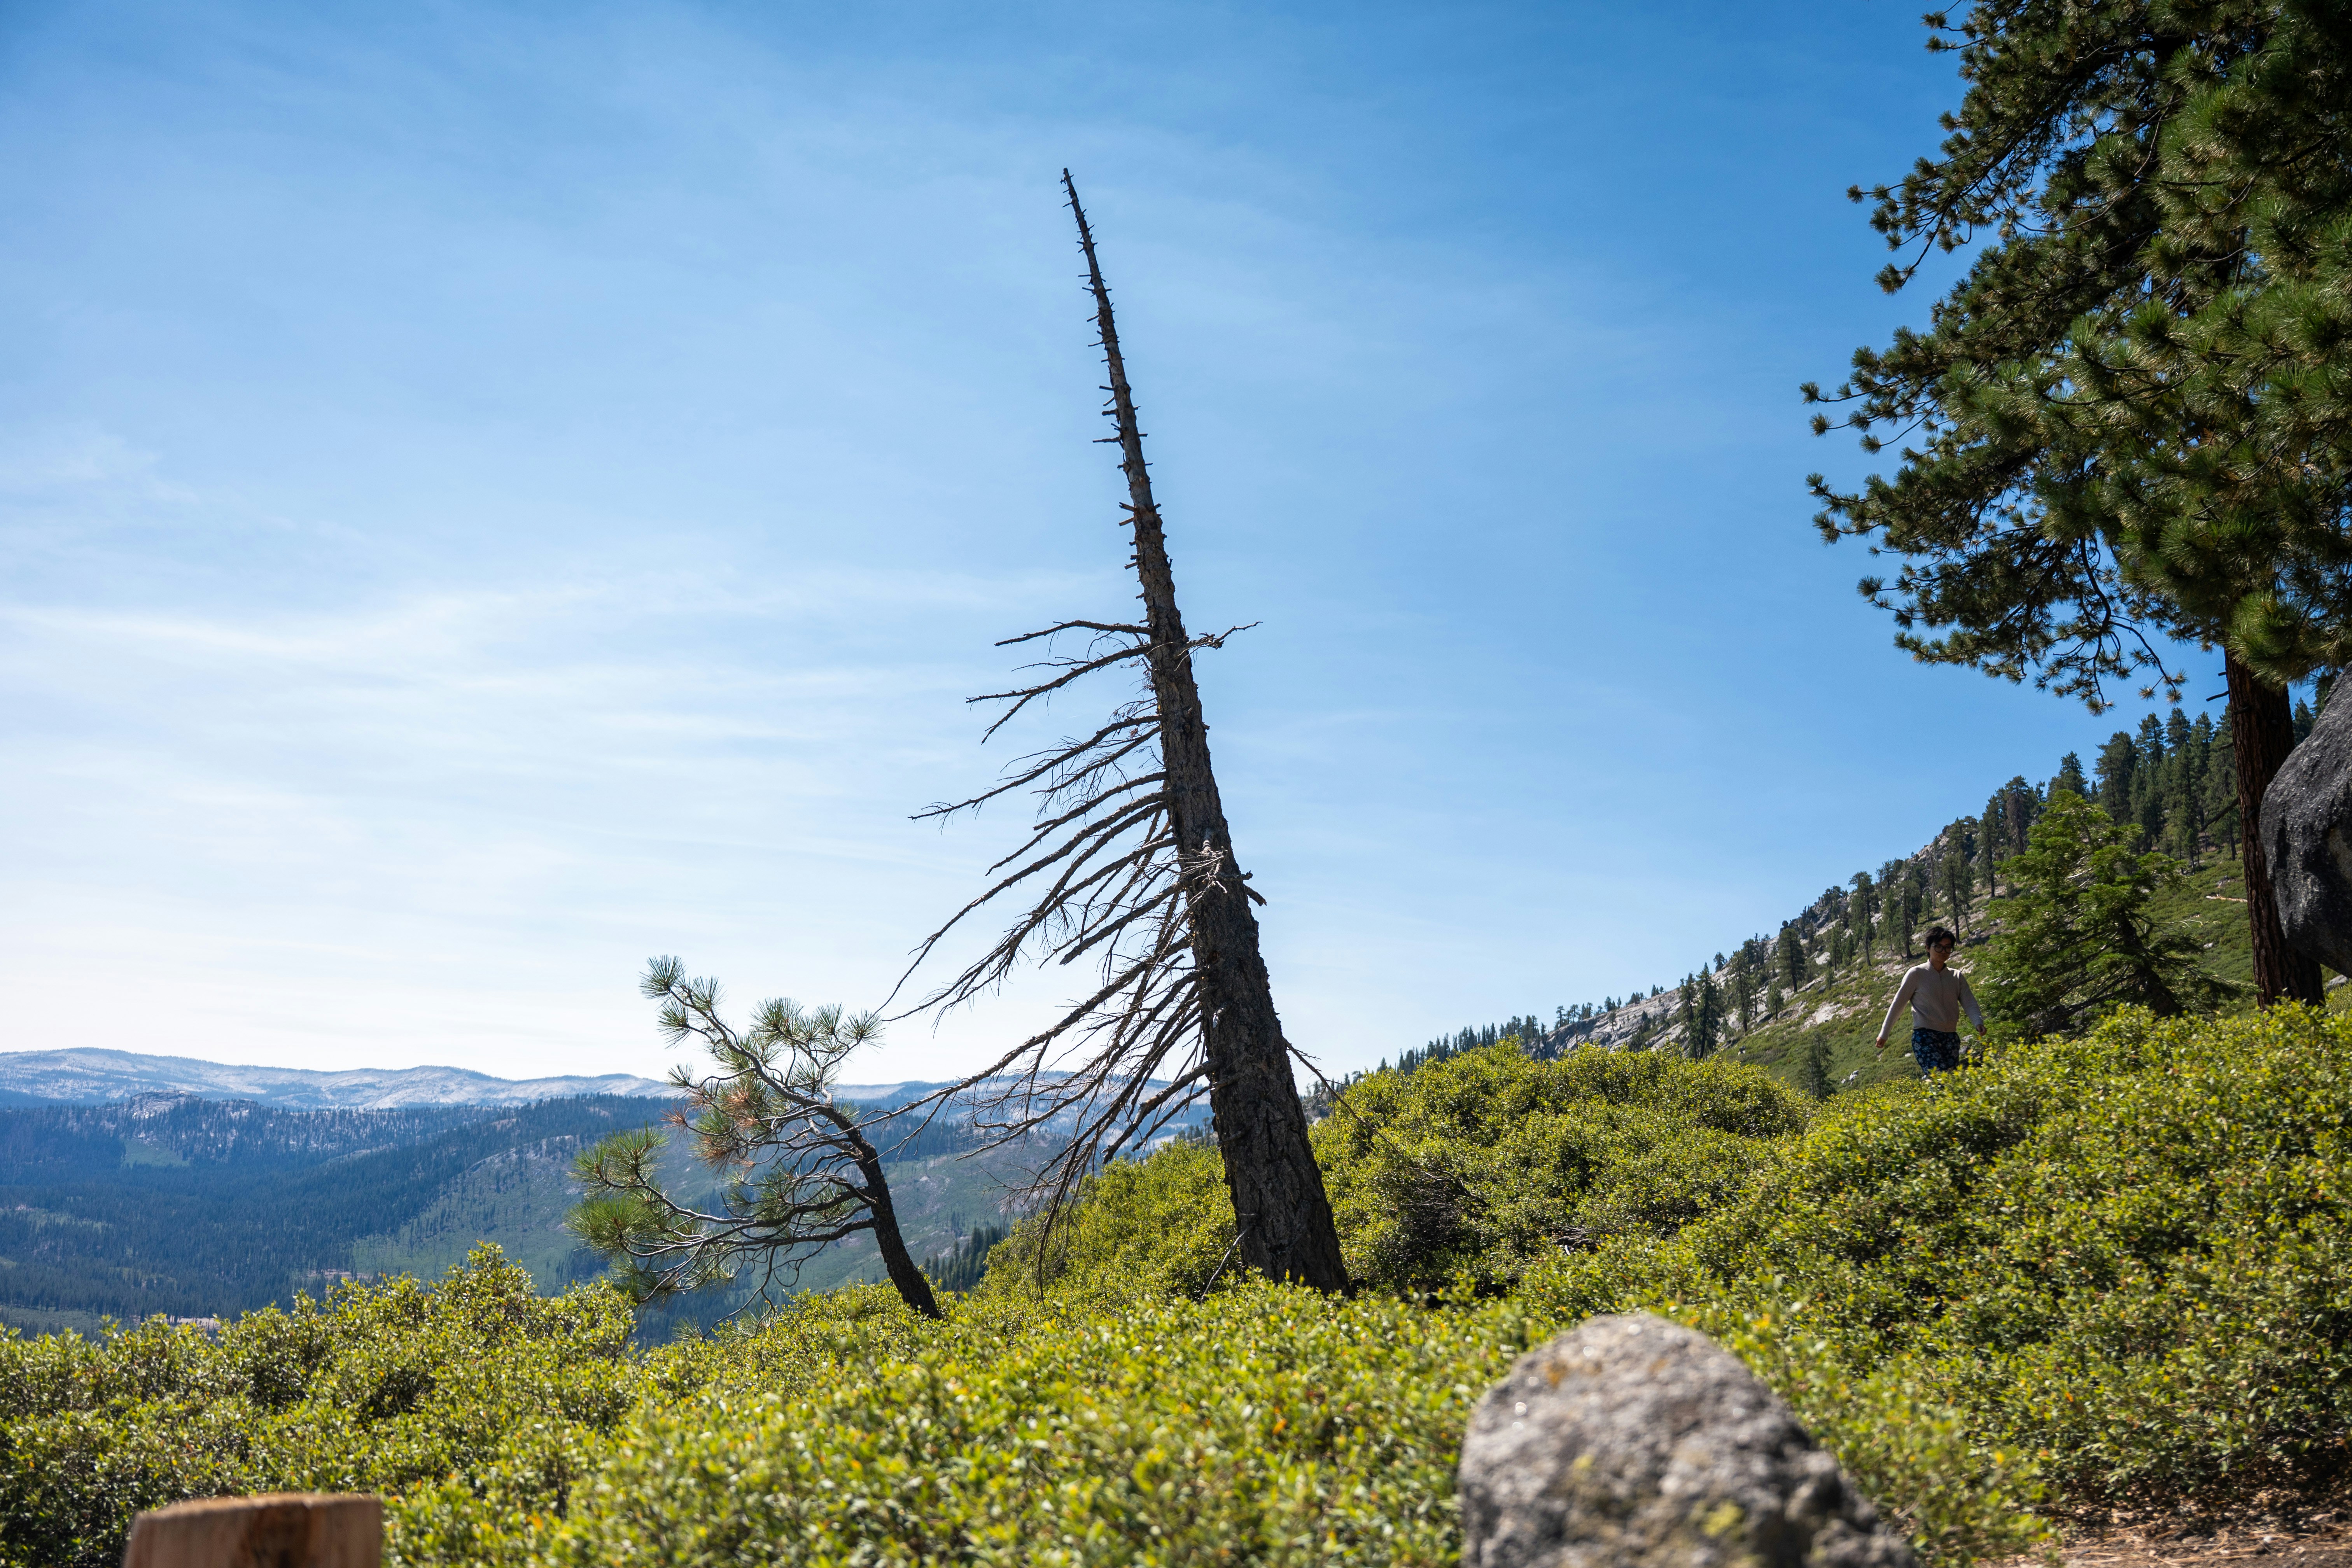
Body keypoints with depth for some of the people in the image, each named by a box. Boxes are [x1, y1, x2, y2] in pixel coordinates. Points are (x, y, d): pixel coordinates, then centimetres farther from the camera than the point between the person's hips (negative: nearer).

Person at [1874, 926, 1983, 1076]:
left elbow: (1970, 1003, 3)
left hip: (1951, 1039, 5)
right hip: (1925, 1036, -5)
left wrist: (1978, 1023, -18)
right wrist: (1884, 1034, 3)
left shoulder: (1957, 977, 12)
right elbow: (1897, 1004, 2)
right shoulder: (1917, 974, 0)